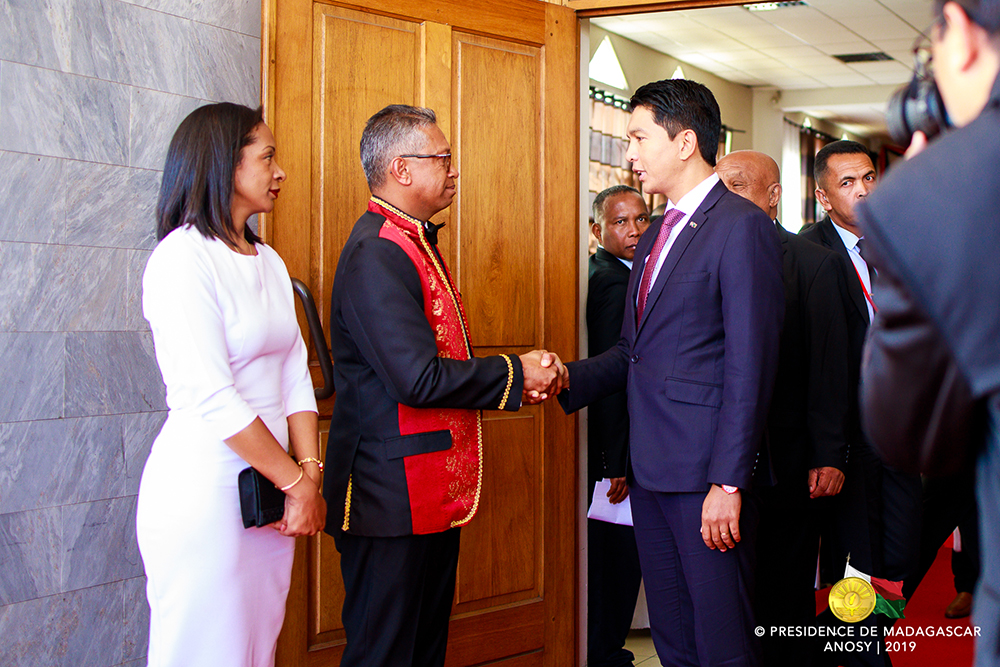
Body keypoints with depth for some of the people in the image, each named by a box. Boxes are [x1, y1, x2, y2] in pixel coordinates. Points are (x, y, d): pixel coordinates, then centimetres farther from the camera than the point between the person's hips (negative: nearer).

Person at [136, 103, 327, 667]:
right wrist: (297, 482, -14)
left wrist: (311, 474, -5)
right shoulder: (183, 257, -12)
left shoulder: (269, 262, 14)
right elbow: (208, 396, -19)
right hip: (205, 488, -7)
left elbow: (294, 374, 9)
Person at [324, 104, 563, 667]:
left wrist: (518, 381, 3)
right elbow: (417, 378, -24)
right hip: (393, 500, -10)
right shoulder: (377, 254, -17)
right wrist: (515, 374, -12)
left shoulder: (417, 243, 17)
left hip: (434, 494, 10)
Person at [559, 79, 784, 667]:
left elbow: (750, 368, -16)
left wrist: (728, 483, -20)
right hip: (651, 466, 9)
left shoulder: (742, 227, -11)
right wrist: (568, 379, 3)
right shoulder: (657, 234, 18)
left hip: (706, 470, -9)